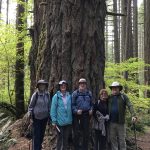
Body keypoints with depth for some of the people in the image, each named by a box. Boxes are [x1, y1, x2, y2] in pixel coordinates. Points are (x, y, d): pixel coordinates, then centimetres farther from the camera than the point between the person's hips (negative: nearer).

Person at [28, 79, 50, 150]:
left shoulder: (47, 95, 1)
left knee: (42, 134, 14)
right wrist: (31, 116, -8)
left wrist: (49, 115, 11)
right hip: (36, 117, -4)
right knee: (36, 135, -2)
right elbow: (31, 106, -6)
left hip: (45, 117, 4)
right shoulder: (35, 94, -11)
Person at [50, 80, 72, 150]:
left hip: (68, 121, 4)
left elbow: (71, 107, 11)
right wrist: (54, 121, -10)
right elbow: (53, 109, -6)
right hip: (59, 121, -3)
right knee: (60, 138, 4)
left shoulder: (69, 96, 5)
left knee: (66, 138, 12)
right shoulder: (56, 96, -6)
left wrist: (71, 118, 6)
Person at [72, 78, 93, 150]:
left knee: (86, 132, 9)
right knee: (76, 133, 3)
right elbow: (72, 104, -4)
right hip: (77, 115, -3)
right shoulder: (75, 93, -3)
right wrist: (76, 111, -18)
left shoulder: (89, 93, 9)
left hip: (86, 115, 3)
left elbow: (91, 103, 17)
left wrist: (91, 110, 0)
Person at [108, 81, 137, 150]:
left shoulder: (123, 97, -3)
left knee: (122, 139, 6)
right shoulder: (110, 97, 6)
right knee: (112, 138, 11)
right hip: (111, 122, 3)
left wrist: (133, 115, -24)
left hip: (120, 122, -3)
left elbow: (130, 106, -11)